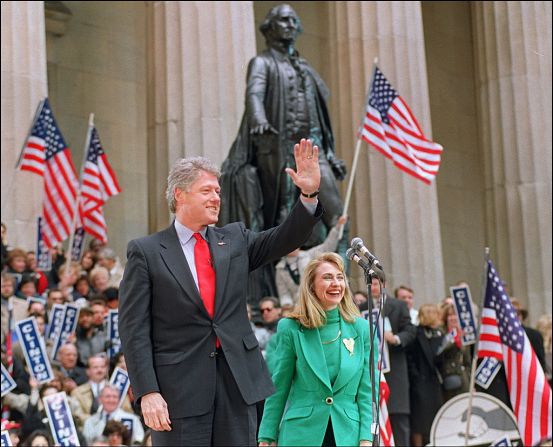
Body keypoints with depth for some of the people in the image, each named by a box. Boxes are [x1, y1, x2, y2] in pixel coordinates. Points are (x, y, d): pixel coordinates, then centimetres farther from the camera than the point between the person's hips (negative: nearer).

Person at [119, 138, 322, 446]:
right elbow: (134, 329, -5)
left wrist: (310, 194, -14)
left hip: (238, 381, 4)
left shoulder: (235, 240, 13)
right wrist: (148, 392, -13)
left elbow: (286, 239, 3)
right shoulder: (146, 252, 0)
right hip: (180, 386, -4)